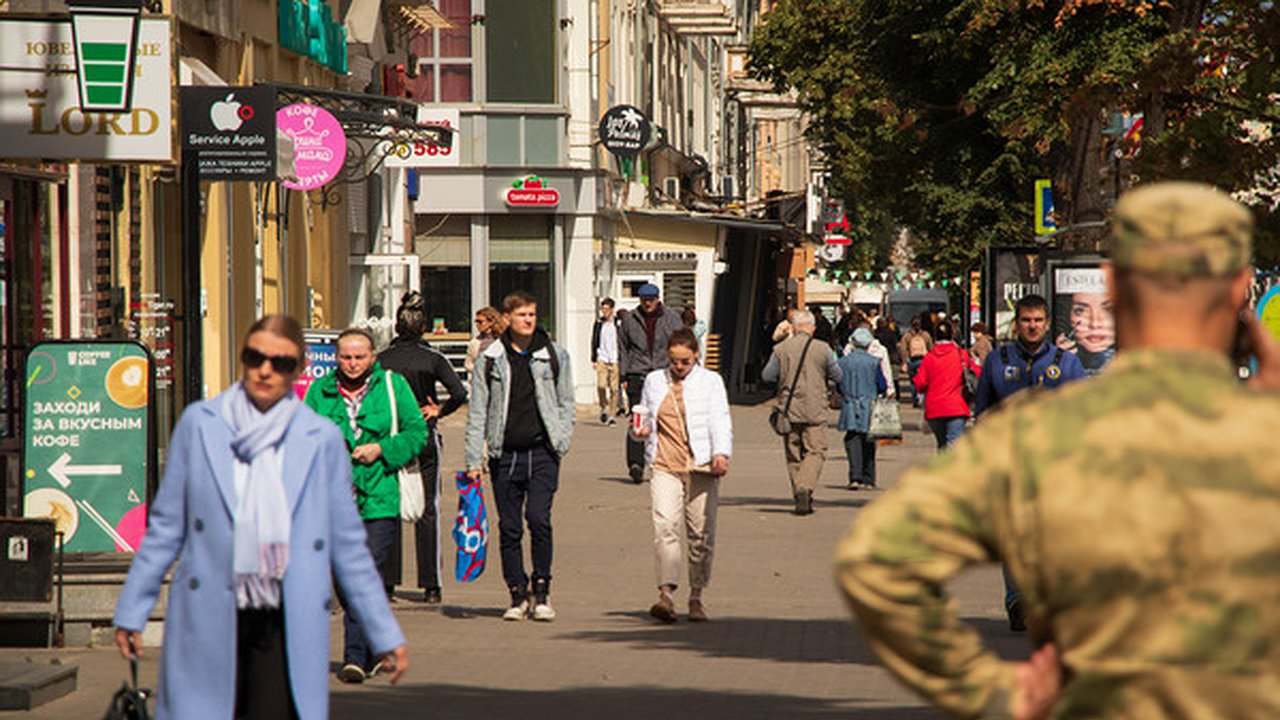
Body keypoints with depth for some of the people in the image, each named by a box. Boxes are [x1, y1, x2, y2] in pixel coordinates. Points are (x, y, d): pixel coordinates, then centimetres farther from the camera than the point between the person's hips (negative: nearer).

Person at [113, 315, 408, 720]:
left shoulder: (322, 440, 5)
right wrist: (132, 610, 9)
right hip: (207, 625, 0)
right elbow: (165, 527, 10)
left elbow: (348, 546, 11)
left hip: (287, 630, 0)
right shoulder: (199, 424, 5)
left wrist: (385, 635, 11)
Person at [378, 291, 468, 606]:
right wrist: (439, 410, 1)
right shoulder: (433, 359, -5)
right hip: (426, 439, 0)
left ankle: (387, 580, 6)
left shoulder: (382, 360, -2)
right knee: (428, 511, 4)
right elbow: (460, 393, -15)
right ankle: (431, 585, 1)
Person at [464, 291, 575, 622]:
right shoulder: (490, 360, 4)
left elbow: (566, 403, 12)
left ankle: (541, 590, -1)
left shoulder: (554, 356, 6)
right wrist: (474, 460, 0)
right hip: (505, 455, 1)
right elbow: (477, 412, 5)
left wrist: (561, 442, -1)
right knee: (509, 527, 3)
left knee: (539, 519, -14)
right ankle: (518, 594, 13)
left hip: (542, 452, -1)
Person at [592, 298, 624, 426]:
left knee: (614, 389, -2)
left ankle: (612, 415, 5)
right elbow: (594, 342, 12)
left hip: (615, 361, -1)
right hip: (602, 359, 1)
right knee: (601, 385, -15)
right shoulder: (599, 323, 8)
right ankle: (604, 407, 9)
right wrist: (594, 359, 6)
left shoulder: (618, 323, 1)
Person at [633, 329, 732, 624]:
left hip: (701, 466, -1)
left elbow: (720, 420, 0)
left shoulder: (710, 381, 9)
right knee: (665, 526, -17)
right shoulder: (654, 381, 16)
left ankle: (696, 597, 14)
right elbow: (646, 417, 26)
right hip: (665, 466, 1)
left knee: (701, 533, 1)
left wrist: (722, 453, -18)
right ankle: (666, 594, -25)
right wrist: (642, 430, 2)